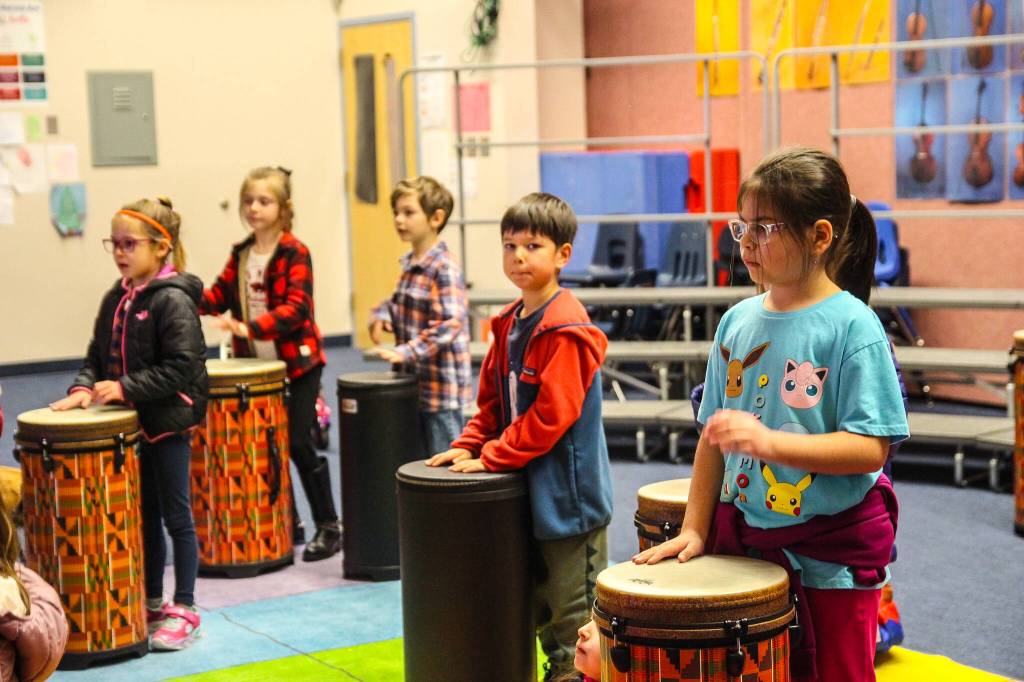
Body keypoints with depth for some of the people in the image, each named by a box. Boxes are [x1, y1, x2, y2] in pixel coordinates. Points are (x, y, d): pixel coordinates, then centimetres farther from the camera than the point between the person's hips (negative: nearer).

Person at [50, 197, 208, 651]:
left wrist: (125, 387, -23)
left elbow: (180, 368, -21)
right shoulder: (116, 299, 9)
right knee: (144, 515, 15)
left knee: (176, 516, 2)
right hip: (130, 423, 7)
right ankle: (151, 603, 27)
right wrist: (84, 387, -6)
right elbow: (98, 354, 13)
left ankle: (183, 609, 12)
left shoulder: (173, 300, -15)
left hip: (167, 422, -7)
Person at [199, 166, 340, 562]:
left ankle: (328, 526, 5)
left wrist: (252, 328, -34)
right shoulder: (240, 254, 7)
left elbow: (296, 308, -23)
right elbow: (221, 294, 5)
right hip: (257, 365, 6)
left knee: (298, 442, -7)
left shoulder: (295, 253, -13)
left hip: (298, 362, -6)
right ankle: (287, 522, 25)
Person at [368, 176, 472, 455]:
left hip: (442, 388, -9)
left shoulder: (445, 269, -17)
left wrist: (407, 352, -27)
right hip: (415, 381, 9)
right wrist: (382, 314, 5)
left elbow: (449, 324, -23)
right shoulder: (409, 263, 10)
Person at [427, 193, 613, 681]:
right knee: (539, 605, 18)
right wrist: (468, 446, 3)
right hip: (526, 493, 9)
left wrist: (492, 458, -19)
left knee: (573, 611, 2)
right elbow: (492, 400, 17)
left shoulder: (567, 329, -18)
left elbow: (552, 413, -23)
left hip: (568, 494, -9)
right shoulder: (509, 324, 9)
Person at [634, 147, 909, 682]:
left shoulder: (852, 327, -14)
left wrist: (768, 441, -29)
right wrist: (694, 529, 5)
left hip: (831, 550, -5)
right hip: (745, 536, 5)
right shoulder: (738, 322, 3)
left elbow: (870, 449, -19)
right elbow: (713, 436, 8)